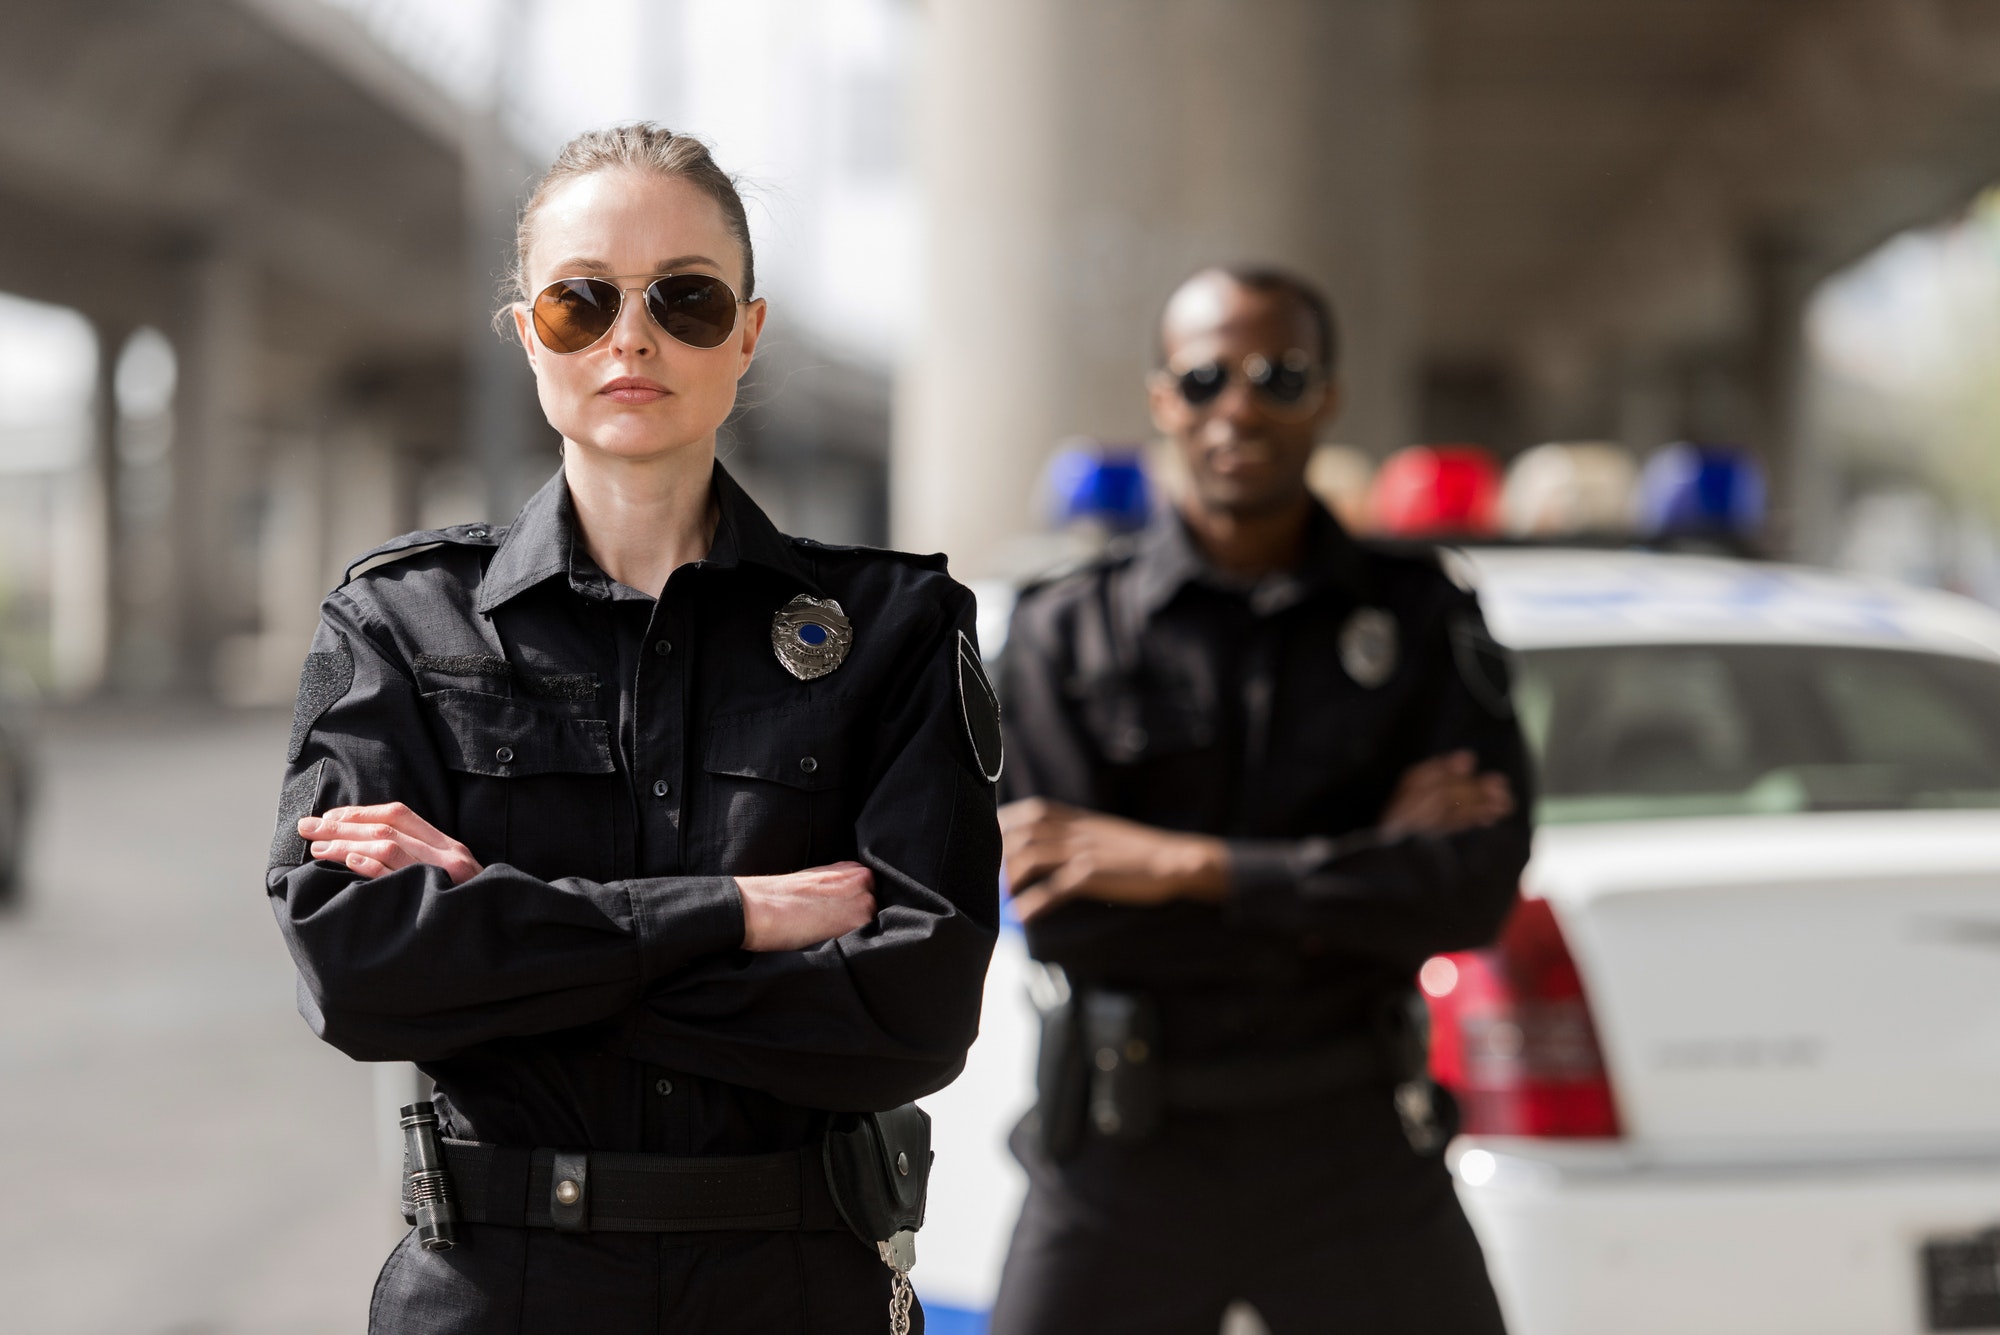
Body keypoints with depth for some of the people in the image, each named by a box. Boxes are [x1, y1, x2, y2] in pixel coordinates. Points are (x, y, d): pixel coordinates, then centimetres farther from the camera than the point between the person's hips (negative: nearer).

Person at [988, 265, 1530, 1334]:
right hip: (1121, 1164, 0)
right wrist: (1364, 860, -11)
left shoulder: (1417, 615, 4)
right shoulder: (1064, 633, 1)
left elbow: (1479, 885, -10)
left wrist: (1186, 865, -17)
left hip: (1349, 1154, 1)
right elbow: (1062, 917, -11)